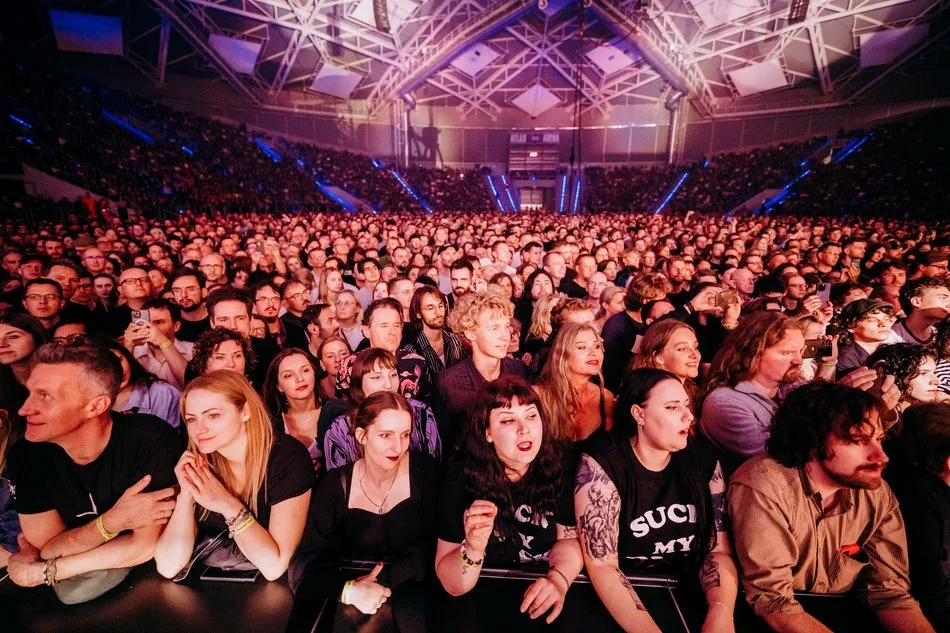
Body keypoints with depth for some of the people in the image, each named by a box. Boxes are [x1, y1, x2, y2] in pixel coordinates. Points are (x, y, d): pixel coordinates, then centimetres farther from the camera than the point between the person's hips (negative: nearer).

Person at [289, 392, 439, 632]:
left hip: (413, 594, -1)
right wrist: (349, 589, -28)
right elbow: (305, 563, -10)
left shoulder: (424, 470, -9)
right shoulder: (336, 485, -6)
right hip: (355, 602, 1)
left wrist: (380, 579, -20)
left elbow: (431, 549, -8)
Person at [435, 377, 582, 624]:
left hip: (545, 600, 3)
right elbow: (452, 585, -14)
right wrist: (472, 549, -33)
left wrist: (558, 578, -20)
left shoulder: (560, 464, -11)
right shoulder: (461, 480, -18)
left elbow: (569, 537, -2)